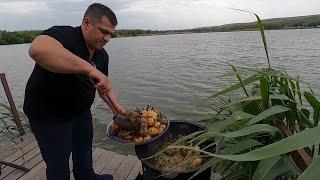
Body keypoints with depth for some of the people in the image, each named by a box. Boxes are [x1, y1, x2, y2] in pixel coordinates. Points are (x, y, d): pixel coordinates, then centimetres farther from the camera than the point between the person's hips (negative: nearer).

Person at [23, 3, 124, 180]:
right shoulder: (64, 35, -26)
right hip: (48, 114, -7)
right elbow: (38, 49, -49)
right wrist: (90, 69, -49)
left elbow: (104, 84, 7)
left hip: (81, 111, 8)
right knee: (58, 164, 8)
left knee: (84, 149, 25)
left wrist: (115, 106, -6)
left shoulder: (102, 55, -2)